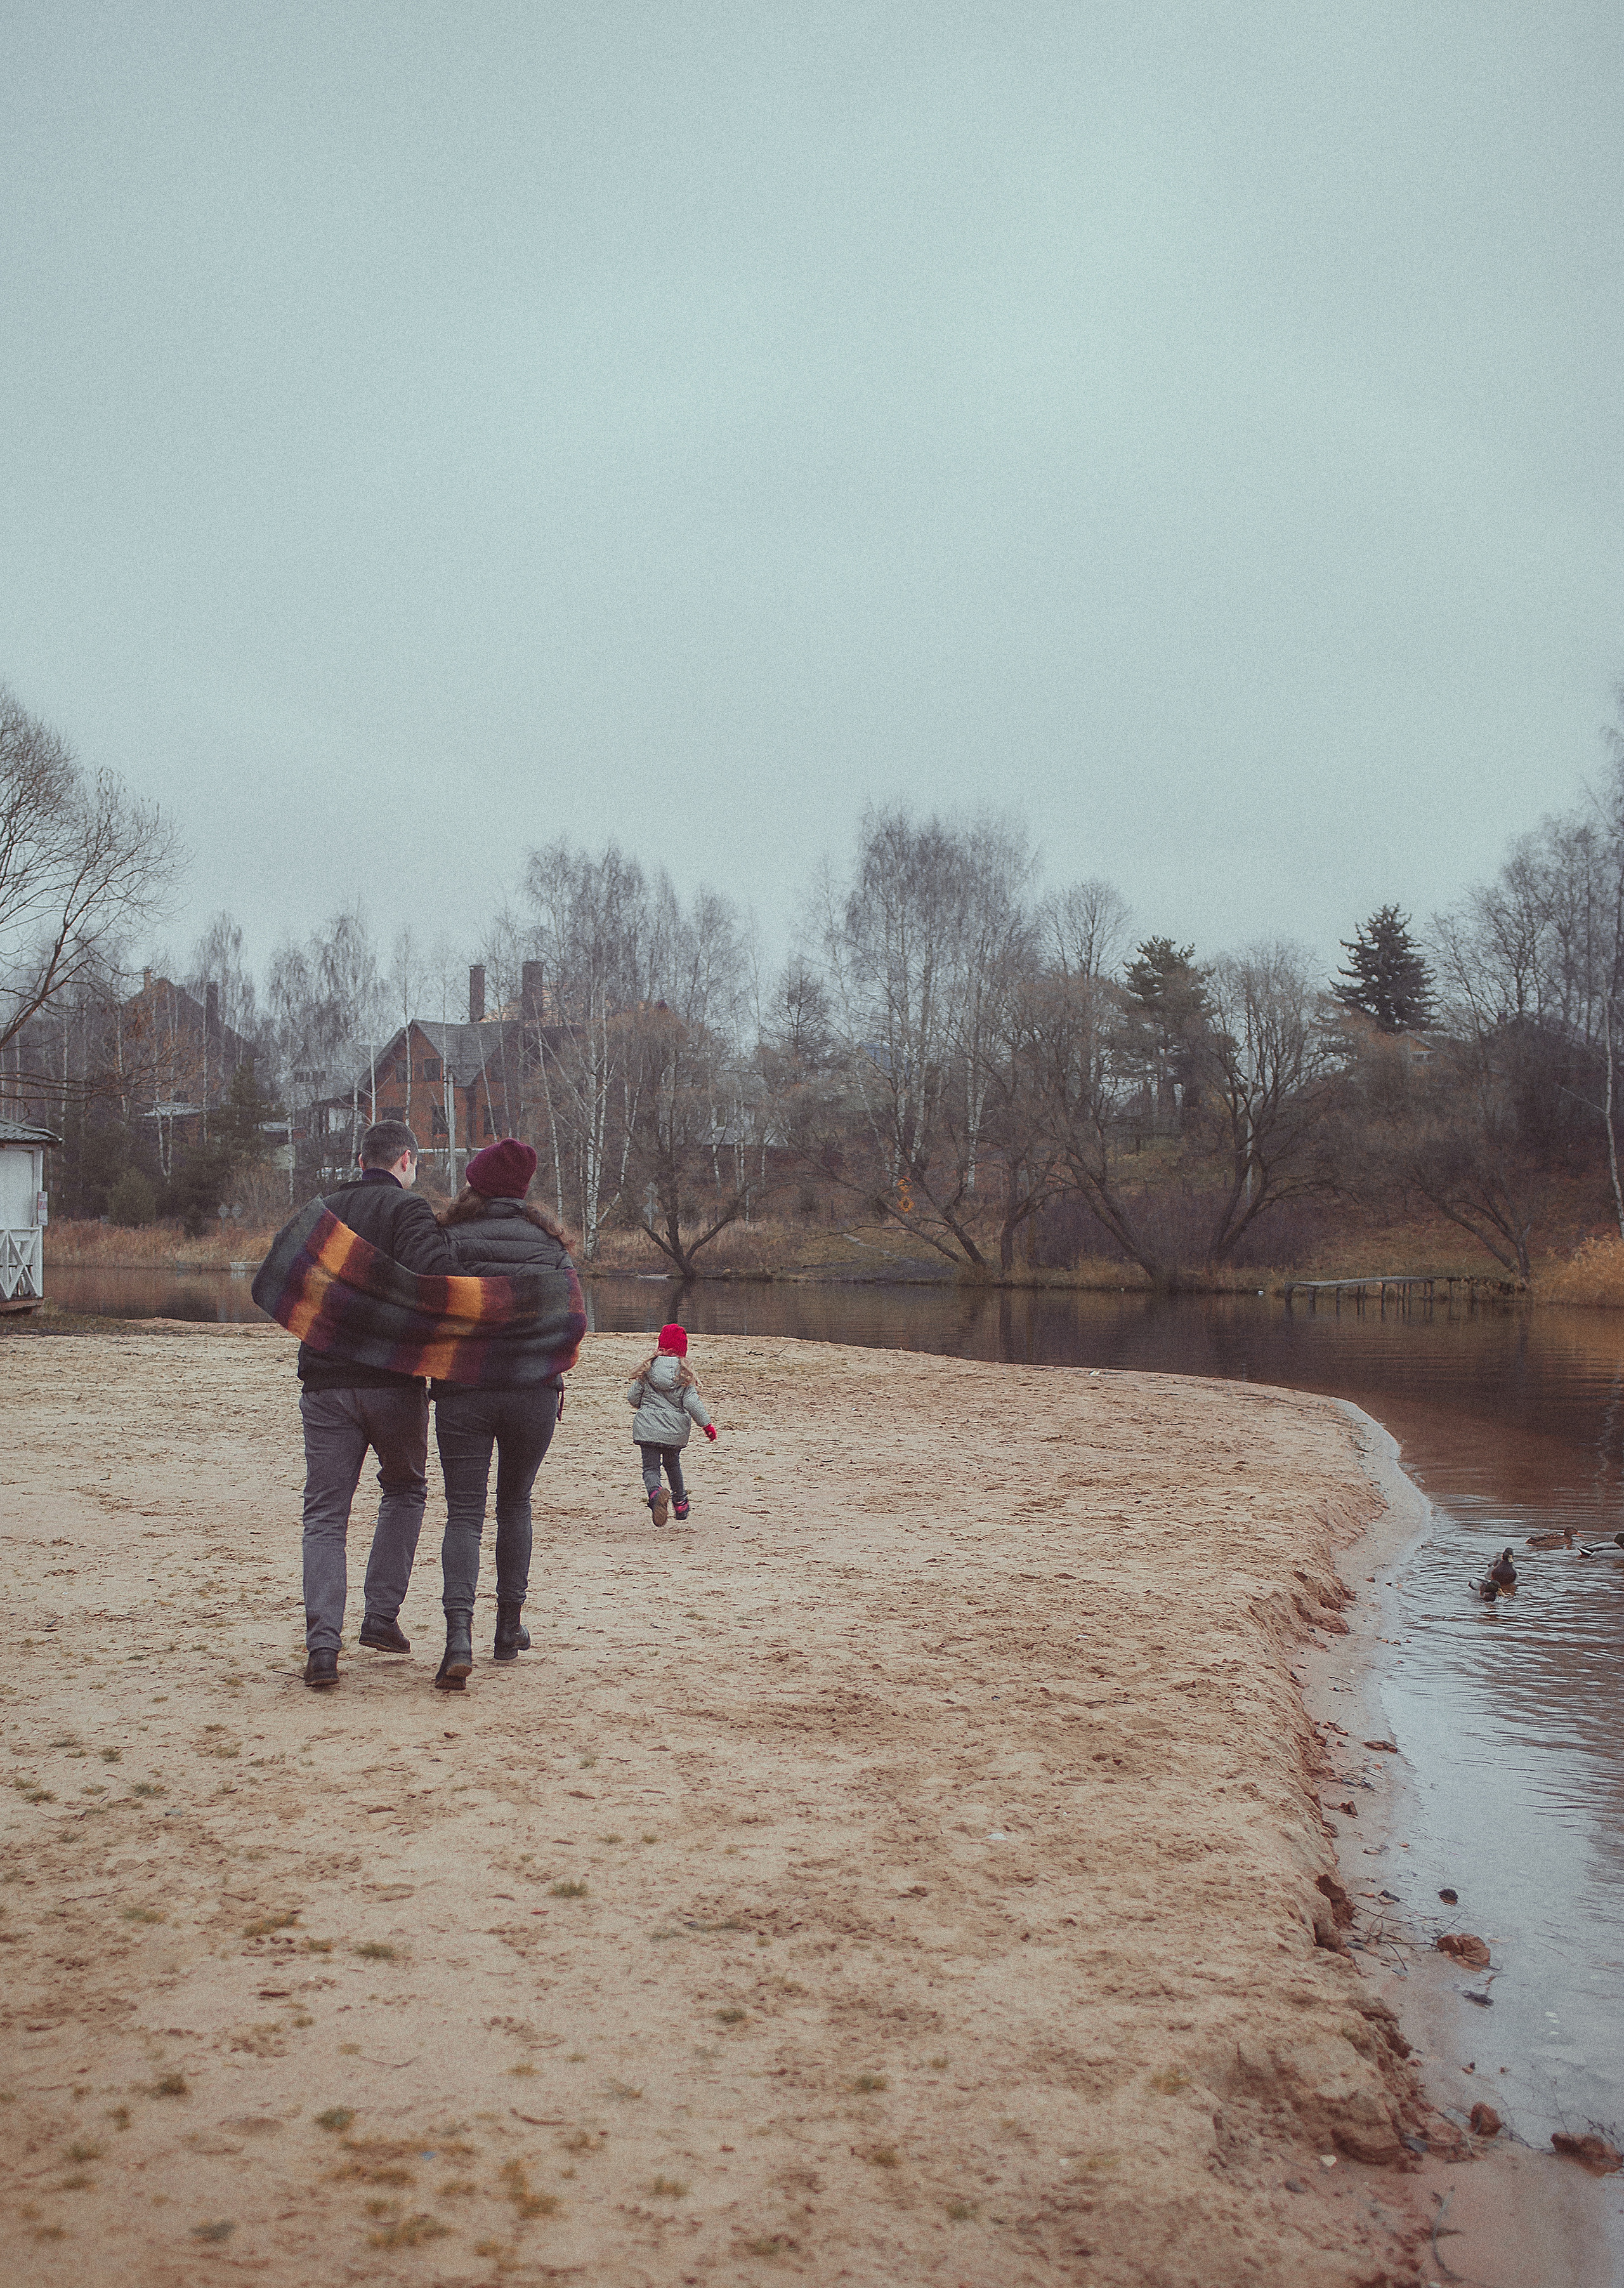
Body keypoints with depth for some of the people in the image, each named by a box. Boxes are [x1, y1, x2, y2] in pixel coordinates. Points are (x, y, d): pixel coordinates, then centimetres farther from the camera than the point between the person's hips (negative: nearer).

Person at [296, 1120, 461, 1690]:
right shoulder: (406, 1208, -5)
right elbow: (435, 1271, -23)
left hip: (324, 1383, 3)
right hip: (393, 1381, -3)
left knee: (325, 1515, 6)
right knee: (405, 1489, 20)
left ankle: (322, 1645, -8)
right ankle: (381, 1617, 15)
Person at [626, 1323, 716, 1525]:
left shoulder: (648, 1367, 1)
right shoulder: (684, 1371, -3)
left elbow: (632, 1398, 5)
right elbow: (691, 1402, -10)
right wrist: (707, 1425, -3)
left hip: (648, 1427, -1)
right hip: (676, 1430, 1)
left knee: (650, 1468, -1)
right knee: (673, 1464, 25)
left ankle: (656, 1493, -33)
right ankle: (681, 1504, 31)